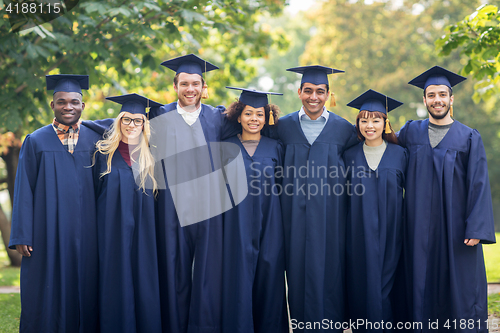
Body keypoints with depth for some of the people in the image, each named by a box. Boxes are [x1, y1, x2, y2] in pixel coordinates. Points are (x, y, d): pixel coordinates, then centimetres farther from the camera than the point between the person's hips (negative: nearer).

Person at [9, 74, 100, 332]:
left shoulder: (95, 141, 8)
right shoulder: (35, 142, 4)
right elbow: (23, 191, 1)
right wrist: (22, 236, -6)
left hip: (85, 233, 1)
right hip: (47, 232, -1)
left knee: (83, 292, 4)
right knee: (46, 296, 1)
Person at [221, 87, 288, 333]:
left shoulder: (274, 148, 8)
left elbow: (282, 186, 9)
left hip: (268, 226, 1)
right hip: (237, 227, -1)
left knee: (268, 278, 3)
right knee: (238, 281, -2)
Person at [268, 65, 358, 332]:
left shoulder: (344, 129, 3)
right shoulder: (283, 126, 6)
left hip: (329, 215, -1)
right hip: (295, 214, 1)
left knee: (328, 272, 0)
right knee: (297, 270, 4)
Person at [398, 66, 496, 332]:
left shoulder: (469, 138, 0)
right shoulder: (410, 132, 8)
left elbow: (479, 186, -5)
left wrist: (476, 229, -13)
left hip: (455, 228, -2)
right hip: (420, 229, 2)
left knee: (461, 289, -1)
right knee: (423, 288, 4)